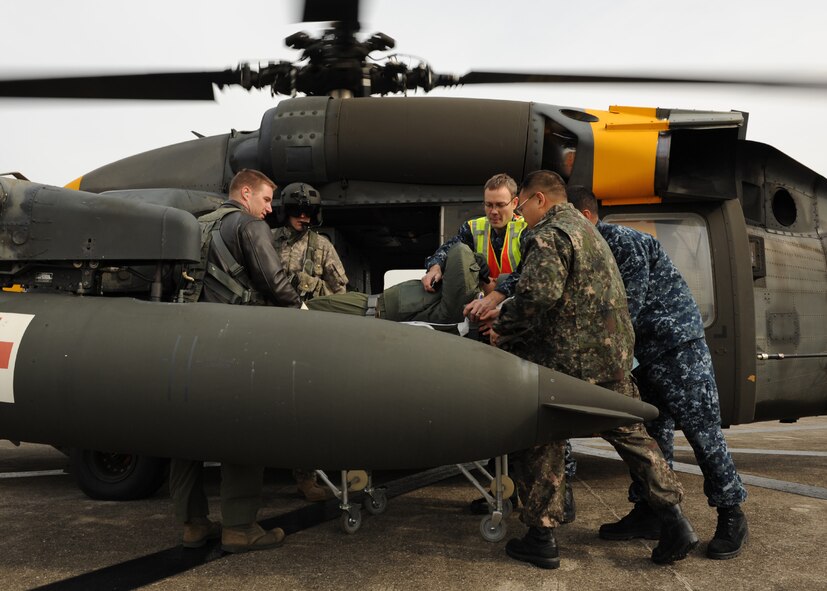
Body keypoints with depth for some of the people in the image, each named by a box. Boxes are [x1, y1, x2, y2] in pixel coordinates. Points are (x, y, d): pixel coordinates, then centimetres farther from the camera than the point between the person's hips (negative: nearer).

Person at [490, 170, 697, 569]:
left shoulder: (549, 235, -12)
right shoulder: (586, 229, 21)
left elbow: (538, 294, -27)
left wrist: (503, 330, -13)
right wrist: (495, 300, 25)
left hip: (568, 361, -9)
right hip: (614, 356, 9)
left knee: (541, 442, 4)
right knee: (629, 434, 17)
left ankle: (540, 539, 11)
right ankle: (674, 521, 16)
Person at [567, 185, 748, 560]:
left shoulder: (625, 242, -16)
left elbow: (626, 311, -21)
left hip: (679, 345, -9)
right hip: (646, 353, 9)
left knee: (702, 431, -4)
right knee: (650, 433, 10)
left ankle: (732, 517, 6)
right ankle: (647, 514, 16)